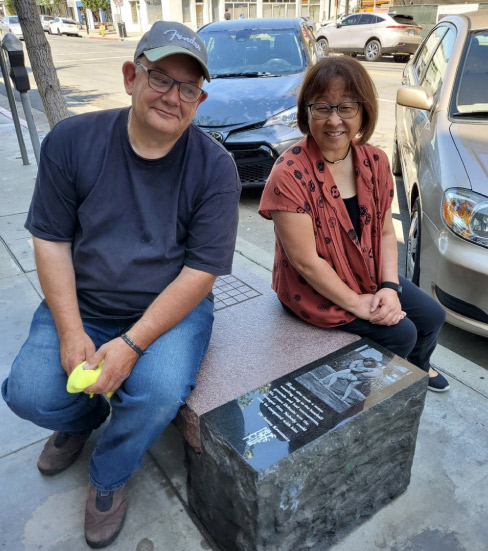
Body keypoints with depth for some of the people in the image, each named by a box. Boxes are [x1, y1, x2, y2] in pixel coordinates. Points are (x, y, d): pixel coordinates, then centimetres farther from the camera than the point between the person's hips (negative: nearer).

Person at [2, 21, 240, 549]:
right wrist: (71, 332, -14)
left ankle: (109, 476, 10)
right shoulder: (71, 141, -5)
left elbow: (200, 272, -14)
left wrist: (132, 343, -22)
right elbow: (51, 241, -3)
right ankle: (84, 416, 26)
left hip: (171, 308, -2)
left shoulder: (215, 168, -11)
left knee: (160, 393, -27)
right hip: (81, 306, 3)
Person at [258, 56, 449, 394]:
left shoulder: (375, 161, -5)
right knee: (401, 332, -13)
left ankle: (419, 366, 48)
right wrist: (357, 303, -19)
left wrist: (389, 286, -13)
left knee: (433, 316, 12)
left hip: (369, 276, 7)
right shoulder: (290, 174, -27)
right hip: (317, 290, -7)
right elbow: (306, 261, -25)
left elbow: (385, 232, 1)